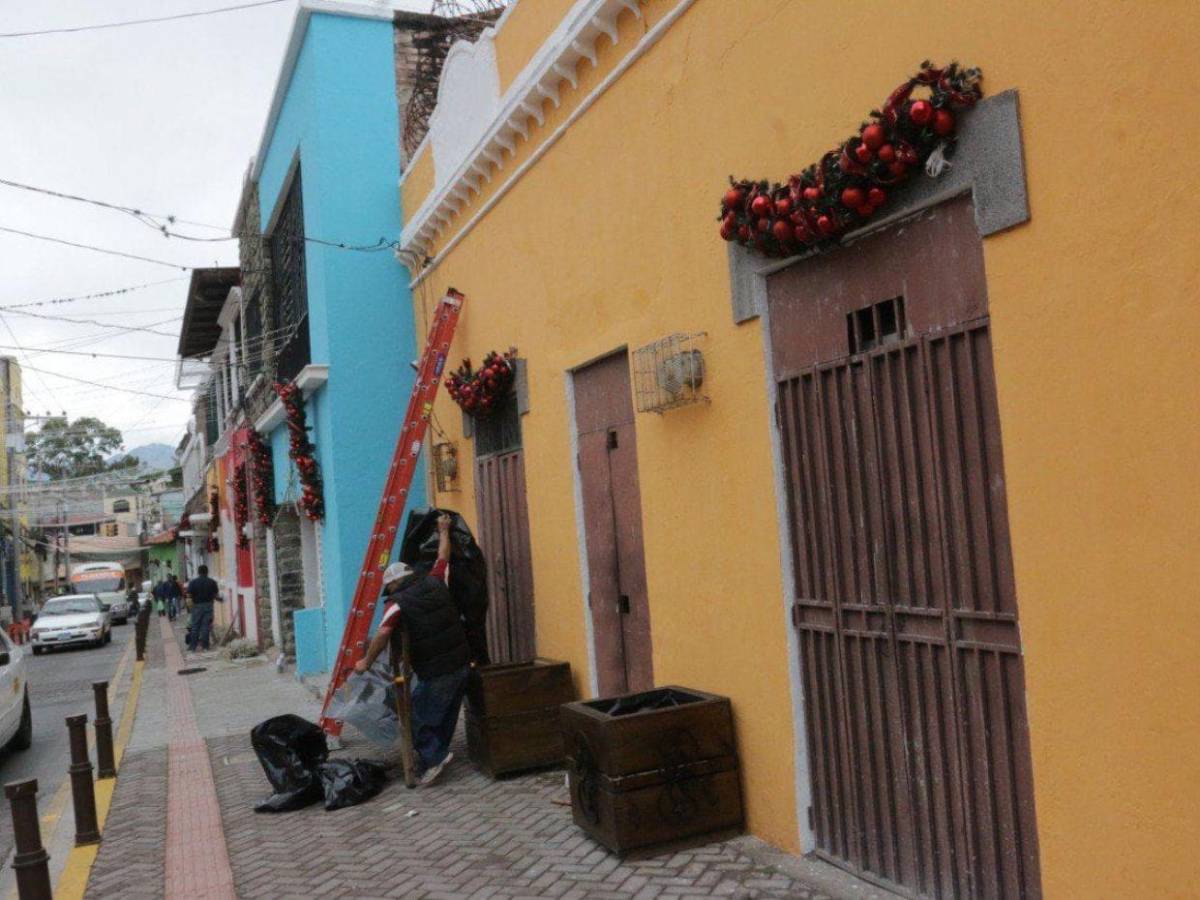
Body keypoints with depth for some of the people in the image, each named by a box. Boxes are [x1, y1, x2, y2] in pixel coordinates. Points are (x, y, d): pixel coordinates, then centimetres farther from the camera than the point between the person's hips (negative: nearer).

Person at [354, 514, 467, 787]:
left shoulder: (397, 603, -8)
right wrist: (443, 531, 41)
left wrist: (366, 662, -8)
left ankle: (432, 759, -2)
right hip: (462, 664, 7)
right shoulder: (434, 583, 8)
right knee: (446, 715, 20)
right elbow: (443, 558, 25)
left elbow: (383, 634, -21)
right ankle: (439, 752, 27)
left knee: (420, 718, 5)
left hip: (436, 673, -7)